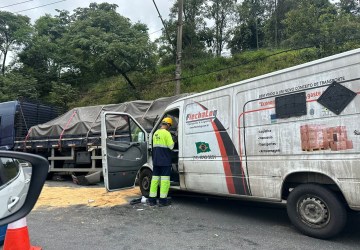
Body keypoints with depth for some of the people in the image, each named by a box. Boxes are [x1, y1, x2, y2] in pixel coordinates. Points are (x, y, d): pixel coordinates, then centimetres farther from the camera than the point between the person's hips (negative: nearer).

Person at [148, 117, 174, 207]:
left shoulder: (156, 133, 13)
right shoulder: (166, 133, -11)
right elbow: (171, 146, -14)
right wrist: (172, 141, 5)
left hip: (156, 160, 7)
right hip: (165, 161, -7)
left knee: (155, 178, 11)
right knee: (164, 179, -1)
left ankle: (151, 199, 14)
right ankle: (163, 200, 1)